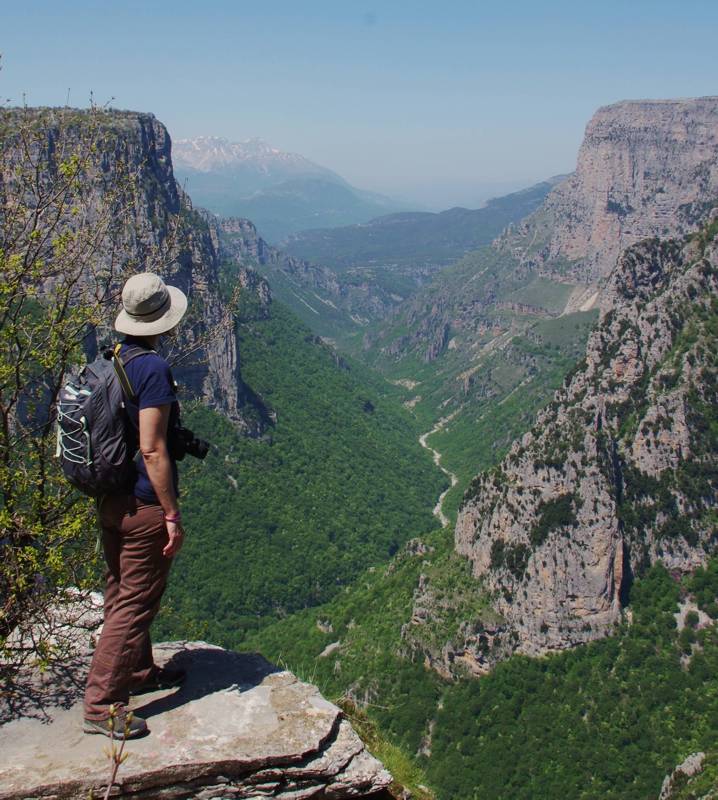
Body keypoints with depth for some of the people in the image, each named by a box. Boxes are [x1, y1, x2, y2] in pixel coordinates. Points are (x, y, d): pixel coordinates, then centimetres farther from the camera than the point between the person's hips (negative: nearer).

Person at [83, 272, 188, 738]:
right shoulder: (154, 368, -21)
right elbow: (152, 449, -23)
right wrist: (172, 515, -18)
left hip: (110, 501, 9)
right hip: (143, 505, -9)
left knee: (121, 593, 20)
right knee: (136, 603, 1)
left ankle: (139, 672, 38)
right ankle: (102, 704, 7)